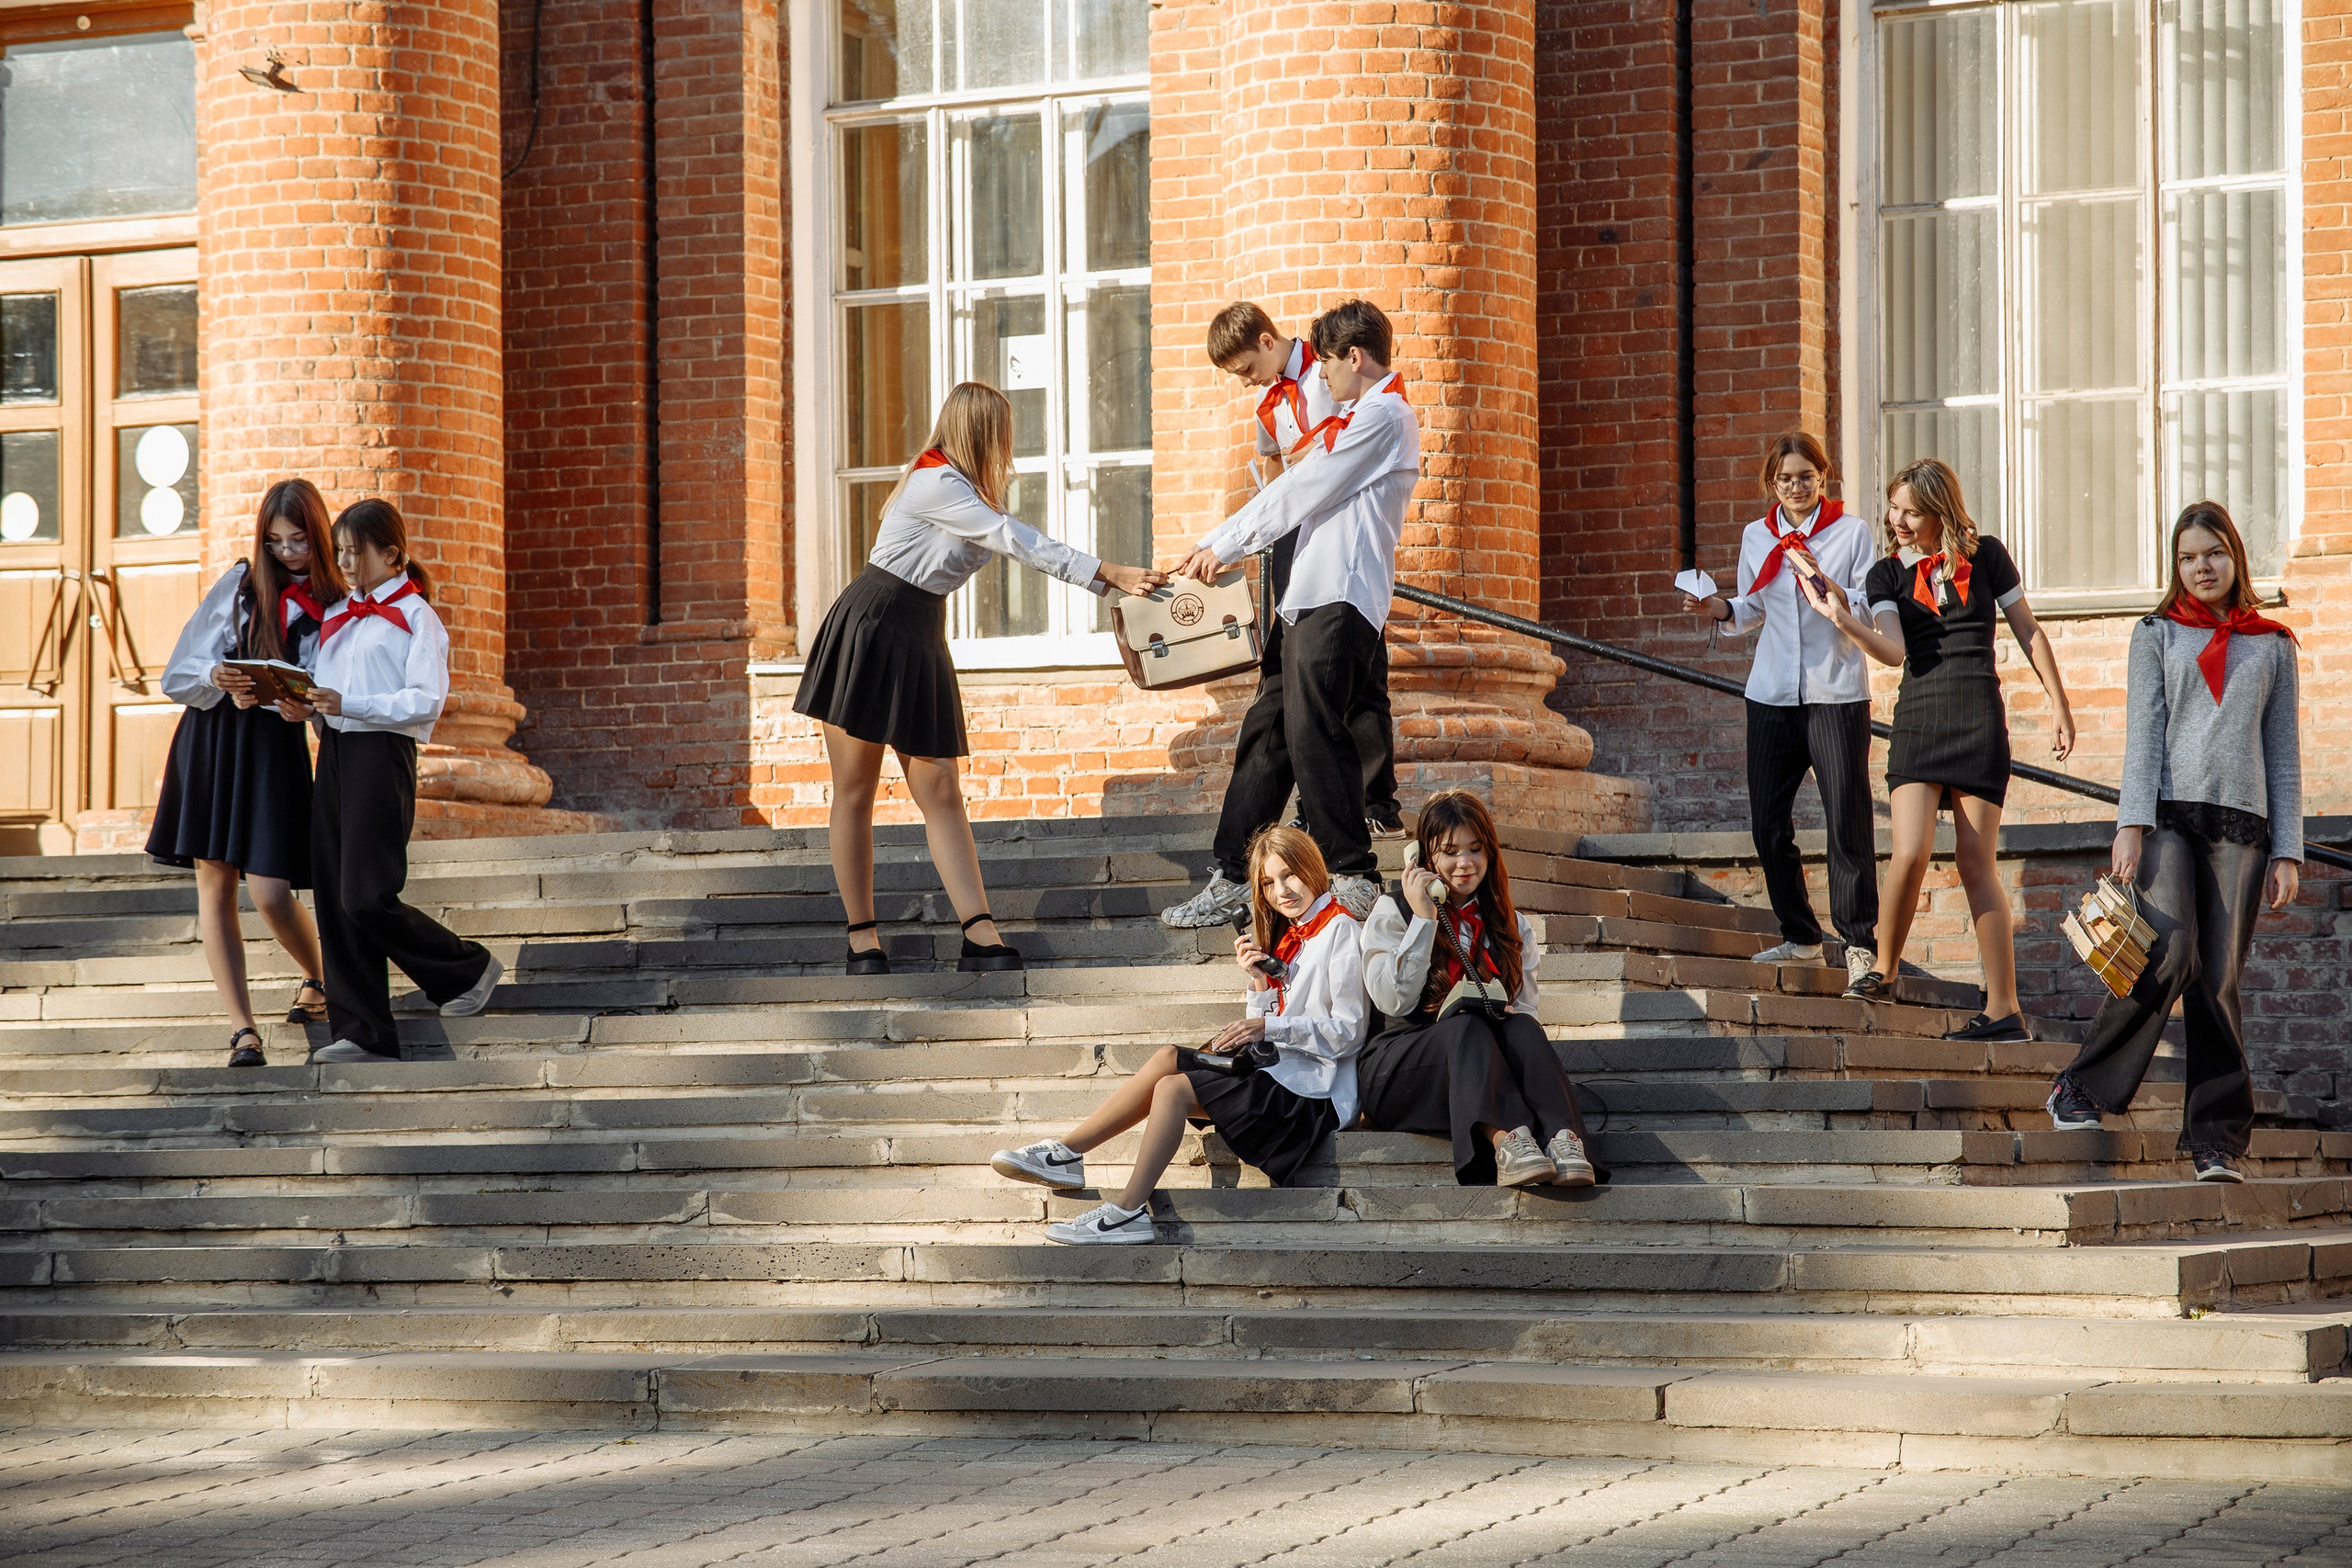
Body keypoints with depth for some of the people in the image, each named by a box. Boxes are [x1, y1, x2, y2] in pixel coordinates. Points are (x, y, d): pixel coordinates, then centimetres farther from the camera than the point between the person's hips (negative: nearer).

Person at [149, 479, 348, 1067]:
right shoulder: (239, 583, 6)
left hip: (275, 746, -2)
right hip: (210, 737, 2)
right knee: (214, 882, -2)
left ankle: (319, 977, 22)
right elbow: (182, 672, 4)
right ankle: (241, 1027, 2)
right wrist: (219, 679, -17)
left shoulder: (335, 605, 3)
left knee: (270, 892, -10)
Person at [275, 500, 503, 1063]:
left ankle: (468, 968, 8)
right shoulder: (336, 616, 18)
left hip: (382, 755, -8)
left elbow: (425, 702, -14)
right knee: (334, 897, 2)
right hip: (333, 753, 8)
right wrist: (303, 706, -1)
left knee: (366, 897, -13)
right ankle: (362, 1032, 4)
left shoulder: (416, 616, -4)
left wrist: (346, 705, -20)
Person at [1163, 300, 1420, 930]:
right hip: (1308, 600, 10)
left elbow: (1301, 493, -9)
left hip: (1339, 601, -10)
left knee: (1314, 735, -12)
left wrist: (1224, 546, -1)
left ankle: (1354, 878, -6)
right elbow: (1294, 493, 25)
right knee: (1266, 731, 6)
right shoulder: (1355, 420, 26)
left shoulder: (1383, 416, -7)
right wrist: (1216, 545, 17)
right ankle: (1232, 881, 6)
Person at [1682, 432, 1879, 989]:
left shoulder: (1852, 532, 1)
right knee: (1767, 821, 4)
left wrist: (1824, 583, -18)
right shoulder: (1756, 537, 12)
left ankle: (1860, 943, -2)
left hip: (1836, 695, -4)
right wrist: (1719, 608, -1)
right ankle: (1800, 937, 18)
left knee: (1848, 821, -8)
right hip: (1773, 694, 4)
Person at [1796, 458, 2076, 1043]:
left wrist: (2058, 703, 8)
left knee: (1975, 862, -4)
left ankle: (2004, 1006, 0)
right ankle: (1882, 973, 6)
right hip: (1918, 715, 2)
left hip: (1979, 714, -2)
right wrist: (1843, 620, -24)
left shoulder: (1984, 556, 5)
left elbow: (2028, 631, 11)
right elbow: (1893, 650, -7)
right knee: (1910, 852, -16)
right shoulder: (1887, 574, 8)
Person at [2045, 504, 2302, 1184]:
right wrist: (2132, 823, -8)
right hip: (2169, 811, -1)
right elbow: (2142, 733, 4)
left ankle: (2216, 1139, 1)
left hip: (2240, 821, 2)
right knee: (2171, 955, -20)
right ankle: (2083, 1090, -7)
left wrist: (2288, 851, 7)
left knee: (2221, 981, -3)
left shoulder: (2272, 645, 16)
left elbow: (2283, 751, 14)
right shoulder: (2157, 635, 13)